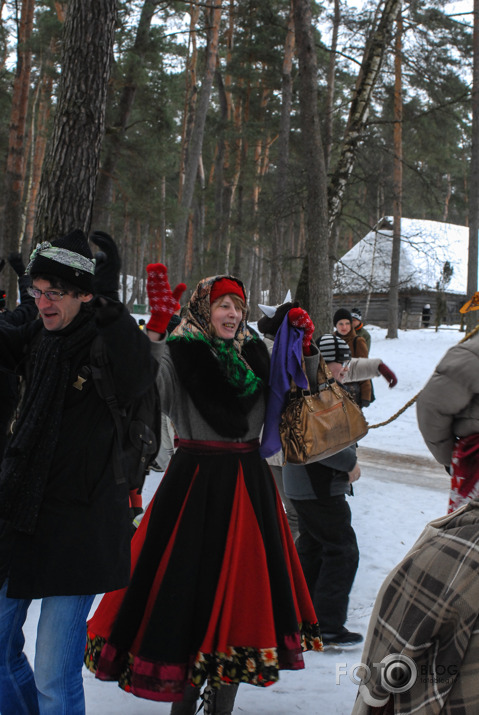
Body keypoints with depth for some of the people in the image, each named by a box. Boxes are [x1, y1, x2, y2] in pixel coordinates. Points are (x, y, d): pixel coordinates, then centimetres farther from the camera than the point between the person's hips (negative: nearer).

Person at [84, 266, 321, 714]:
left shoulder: (255, 353, 11)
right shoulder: (180, 353, -5)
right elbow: (155, 394, -24)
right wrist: (156, 331, -32)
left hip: (249, 483, 5)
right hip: (196, 482, -5)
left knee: (242, 576, 9)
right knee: (192, 577, -2)